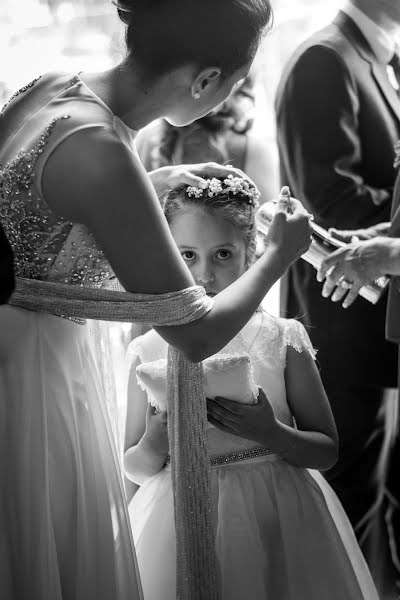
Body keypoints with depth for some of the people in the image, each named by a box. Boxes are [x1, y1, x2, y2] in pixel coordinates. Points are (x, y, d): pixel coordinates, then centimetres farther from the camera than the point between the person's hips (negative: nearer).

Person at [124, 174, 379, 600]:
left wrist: (271, 433, -18)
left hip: (272, 522, 0)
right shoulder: (148, 353, -2)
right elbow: (133, 468, 4)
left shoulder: (281, 339, -4)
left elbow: (327, 449, 0)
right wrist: (155, 444, -17)